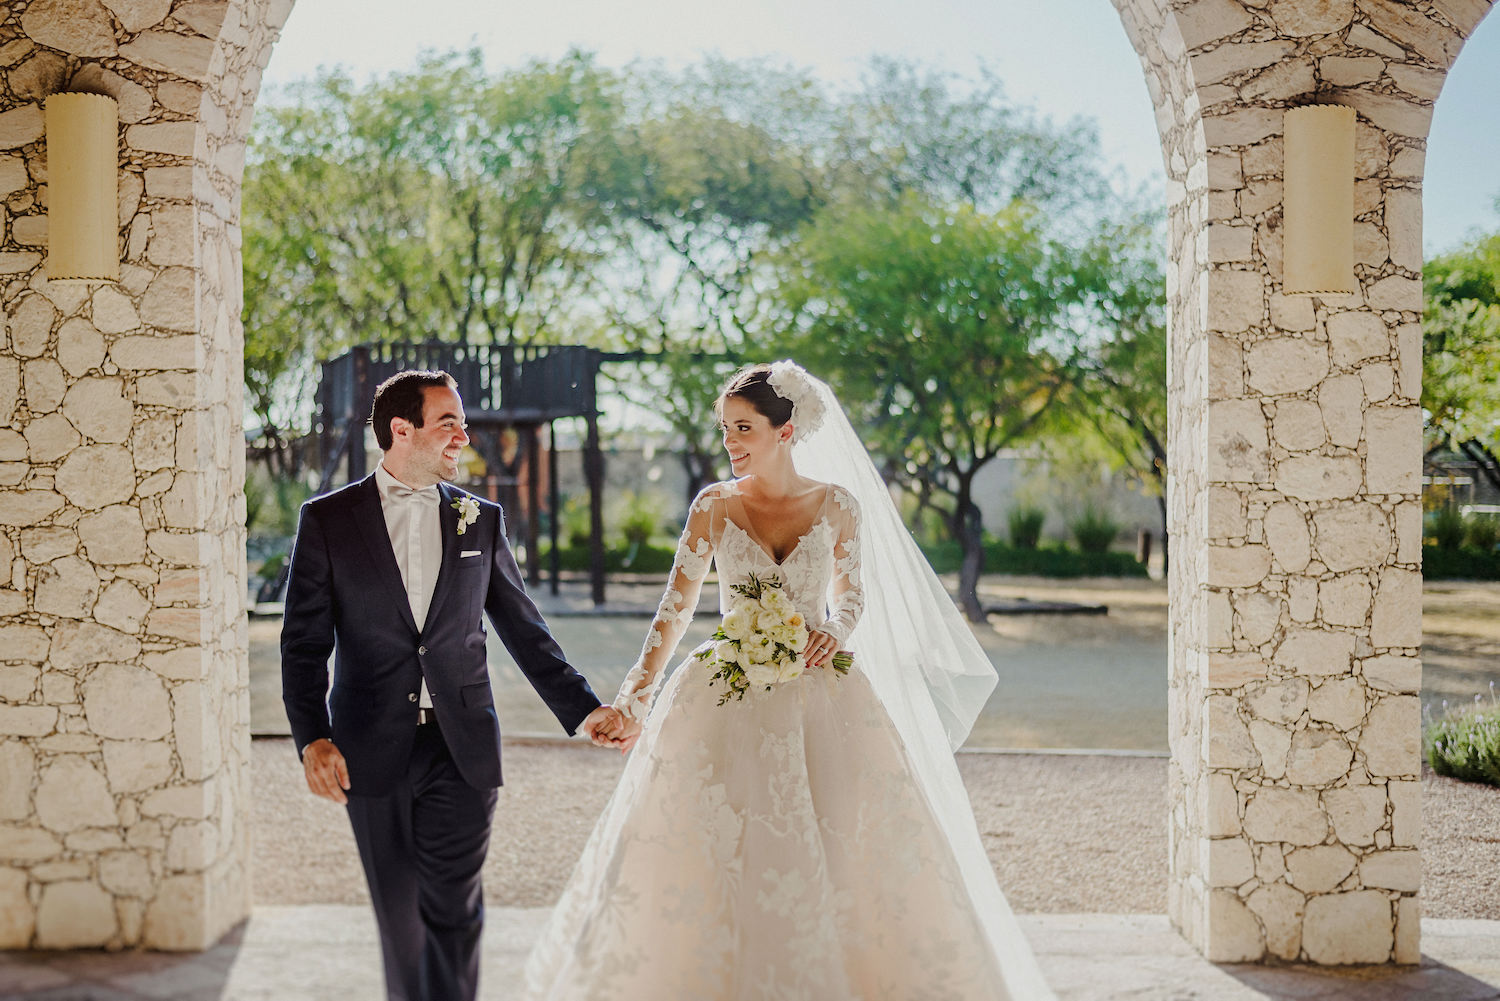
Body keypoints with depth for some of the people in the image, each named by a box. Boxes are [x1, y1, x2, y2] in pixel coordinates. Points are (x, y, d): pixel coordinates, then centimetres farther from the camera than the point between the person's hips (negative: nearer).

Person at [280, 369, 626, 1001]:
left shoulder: (482, 520, 7)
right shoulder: (327, 520, 1)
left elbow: (523, 629, 12)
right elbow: (304, 641, -2)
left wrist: (581, 707, 6)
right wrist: (312, 737, -14)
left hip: (461, 749, 1)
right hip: (373, 753, -1)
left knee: (453, 909, -3)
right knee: (399, 913, 10)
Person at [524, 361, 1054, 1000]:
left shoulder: (839, 505, 0)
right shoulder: (714, 506, 0)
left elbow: (853, 595, 11)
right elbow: (675, 608, -2)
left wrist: (837, 631, -13)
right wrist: (636, 701, -11)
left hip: (821, 700, 0)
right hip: (727, 707, 0)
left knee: (837, 859, -1)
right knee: (717, 859, -1)